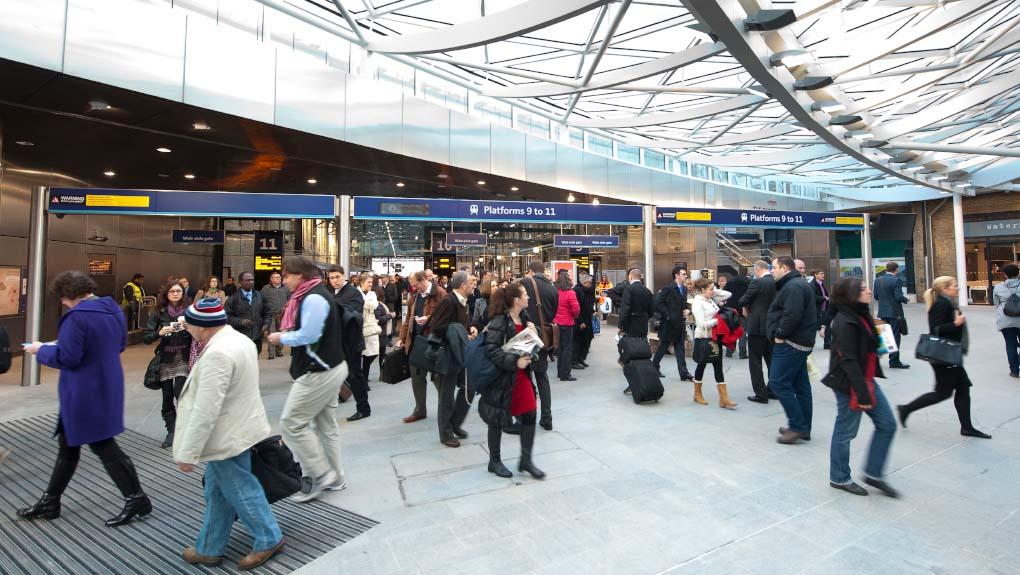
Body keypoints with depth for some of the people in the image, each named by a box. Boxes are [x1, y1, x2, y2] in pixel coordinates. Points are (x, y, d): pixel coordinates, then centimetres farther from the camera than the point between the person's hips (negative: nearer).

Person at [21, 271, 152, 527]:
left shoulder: (76, 316, -22)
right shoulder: (113, 309, 5)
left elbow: (66, 358, -20)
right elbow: (120, 344, 15)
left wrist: (41, 350, -3)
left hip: (86, 393, -9)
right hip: (106, 387, 9)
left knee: (103, 445, 2)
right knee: (68, 443, 21)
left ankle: (136, 498, 10)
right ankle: (50, 501, 35)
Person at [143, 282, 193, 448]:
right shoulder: (160, 313, 1)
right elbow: (146, 338, 0)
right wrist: (159, 333, -19)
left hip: (184, 358, -2)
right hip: (166, 359, 2)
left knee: (180, 393, -13)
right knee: (167, 397, 6)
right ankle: (171, 432, 19)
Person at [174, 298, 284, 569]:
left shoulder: (217, 354, -28)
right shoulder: (239, 339, 5)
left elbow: (205, 410, -27)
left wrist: (187, 453, -19)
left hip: (228, 436, -9)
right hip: (237, 429, 9)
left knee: (241, 493, 9)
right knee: (217, 493, 20)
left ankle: (269, 539, 25)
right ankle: (209, 549, 35)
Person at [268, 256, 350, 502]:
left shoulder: (313, 298, -19)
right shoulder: (314, 295, 14)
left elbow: (308, 336, -24)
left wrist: (282, 338, -9)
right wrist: (286, 335, 5)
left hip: (320, 372, -10)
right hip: (328, 368, 10)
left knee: (291, 423, -3)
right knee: (326, 424, 15)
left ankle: (321, 475, 5)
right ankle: (334, 478, 26)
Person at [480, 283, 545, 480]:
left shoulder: (524, 317, 5)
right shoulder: (499, 321, -19)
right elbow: (492, 350, -26)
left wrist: (533, 332, -3)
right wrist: (515, 362, -31)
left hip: (522, 374, 7)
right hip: (502, 377, -7)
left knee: (529, 415, 7)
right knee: (497, 419, 8)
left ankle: (526, 460, 24)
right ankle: (494, 461, 27)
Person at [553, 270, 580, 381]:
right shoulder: (570, 293, -16)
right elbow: (576, 309, -18)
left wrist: (555, 317, 13)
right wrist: (574, 316, 1)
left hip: (556, 322, 6)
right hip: (567, 323, -5)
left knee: (560, 347, 17)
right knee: (567, 348, 3)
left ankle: (560, 372, 26)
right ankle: (565, 374, 5)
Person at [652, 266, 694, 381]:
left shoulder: (684, 289, 12)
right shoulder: (668, 289, -13)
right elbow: (658, 304, -17)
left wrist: (686, 310, 3)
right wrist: (668, 316, -17)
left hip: (680, 324, 7)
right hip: (669, 324, -7)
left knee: (680, 348, 7)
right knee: (663, 346, 6)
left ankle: (684, 374, 8)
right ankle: (654, 366, 24)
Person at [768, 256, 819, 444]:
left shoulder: (793, 286, -16)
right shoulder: (798, 284, 19)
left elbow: (792, 315, -27)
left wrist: (780, 334, -17)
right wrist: (781, 335, 14)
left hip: (790, 343, -11)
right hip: (801, 342, 11)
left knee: (779, 383, -8)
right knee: (800, 385, 13)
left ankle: (798, 426, -3)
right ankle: (803, 428, 20)